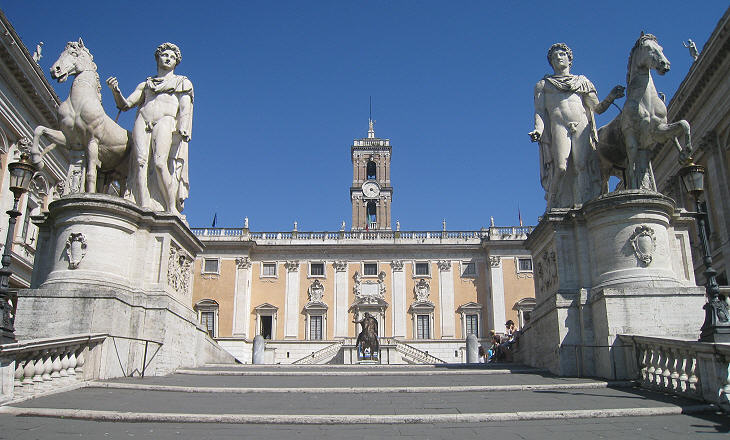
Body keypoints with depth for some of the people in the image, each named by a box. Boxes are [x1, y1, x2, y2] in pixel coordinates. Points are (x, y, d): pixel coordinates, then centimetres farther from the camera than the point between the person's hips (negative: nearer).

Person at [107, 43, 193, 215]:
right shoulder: (145, 84, 31)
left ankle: (172, 210, -27)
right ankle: (144, 208, -30)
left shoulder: (182, 82, 24)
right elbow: (125, 105, 22)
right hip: (142, 122, 3)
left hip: (166, 120, -3)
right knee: (140, 162, -20)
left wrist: (183, 130, -11)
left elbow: (185, 108, 7)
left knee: (160, 163, -26)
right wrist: (116, 91, 1)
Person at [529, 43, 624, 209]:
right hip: (558, 127, -1)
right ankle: (554, 208, -13)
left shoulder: (582, 81, 27)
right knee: (560, 167, -21)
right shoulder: (543, 84, 24)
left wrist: (611, 96, 0)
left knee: (583, 165, -18)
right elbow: (539, 111, 11)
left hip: (582, 126, 1)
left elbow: (598, 108, 20)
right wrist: (538, 130, -8)